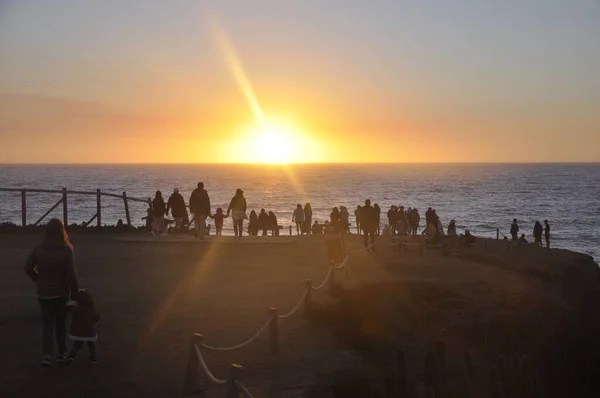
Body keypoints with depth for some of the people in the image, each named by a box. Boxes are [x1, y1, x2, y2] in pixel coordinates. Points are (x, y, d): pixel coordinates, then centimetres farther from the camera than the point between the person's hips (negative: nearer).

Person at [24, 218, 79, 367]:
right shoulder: (66, 250, -14)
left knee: (47, 324, 7)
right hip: (61, 292, -1)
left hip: (44, 293, 1)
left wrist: (39, 281, 13)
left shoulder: (39, 249, -6)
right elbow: (71, 274, -15)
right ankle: (62, 353, 22)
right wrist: (75, 292, -5)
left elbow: (28, 268, -2)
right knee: (60, 323, 15)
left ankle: (47, 355, -9)